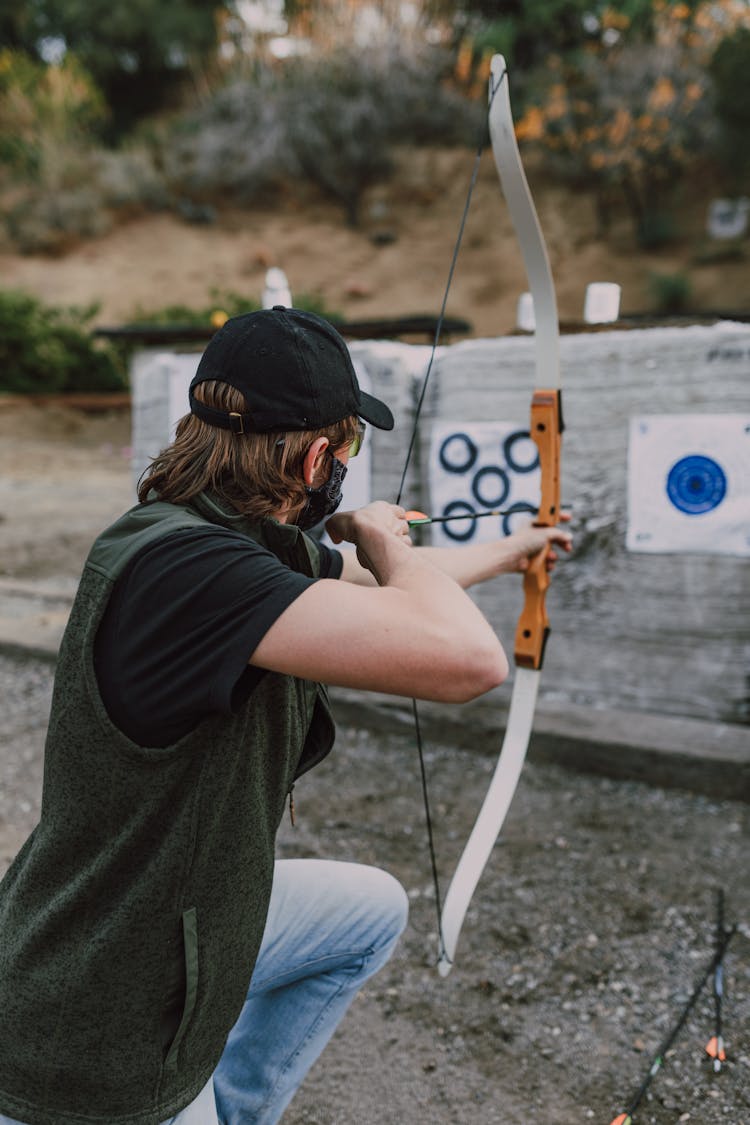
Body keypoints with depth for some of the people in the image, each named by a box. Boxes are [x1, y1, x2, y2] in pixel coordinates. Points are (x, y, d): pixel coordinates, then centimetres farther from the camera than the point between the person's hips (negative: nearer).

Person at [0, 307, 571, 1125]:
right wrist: (381, 537, -18)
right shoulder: (177, 562, -32)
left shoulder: (269, 549, -3)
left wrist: (507, 552, 33)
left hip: (183, 923, 9)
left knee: (374, 910, 24)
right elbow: (468, 658, -39)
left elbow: (400, 588, 19)